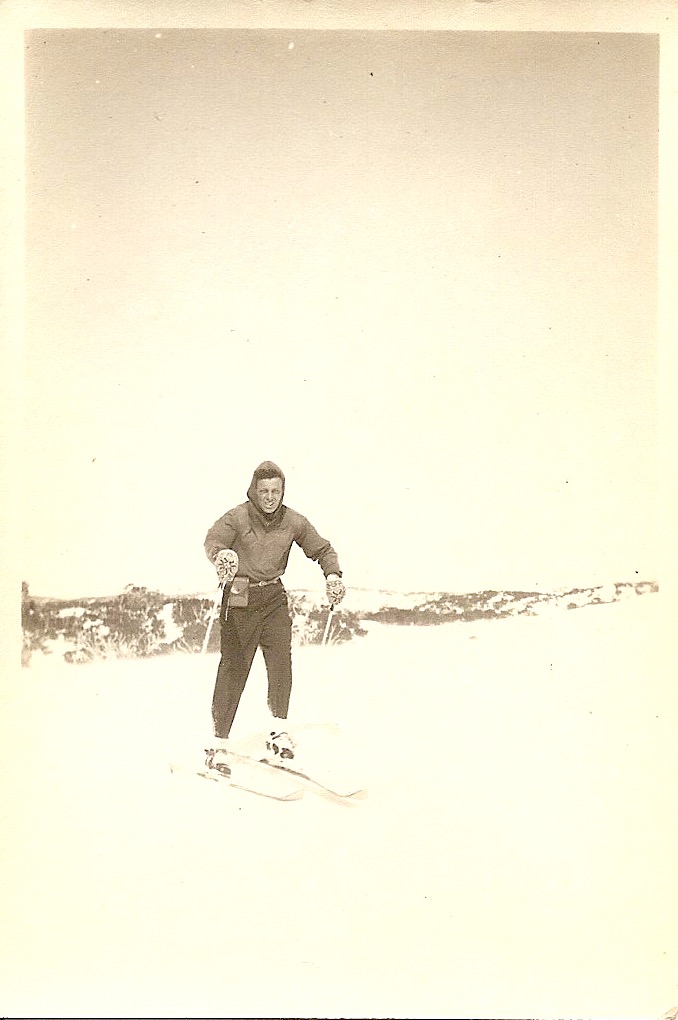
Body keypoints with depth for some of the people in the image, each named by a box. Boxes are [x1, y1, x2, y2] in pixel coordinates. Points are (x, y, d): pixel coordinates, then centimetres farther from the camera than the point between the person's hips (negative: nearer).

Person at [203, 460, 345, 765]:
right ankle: (220, 742, 8)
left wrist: (332, 574, -8)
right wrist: (221, 554, -49)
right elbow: (212, 540, -25)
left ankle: (279, 731, 3)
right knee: (233, 666, -2)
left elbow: (322, 549, 11)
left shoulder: (293, 521, 2)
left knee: (281, 657, -12)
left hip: (274, 597, 3)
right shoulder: (237, 517, -9)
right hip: (240, 598, -3)